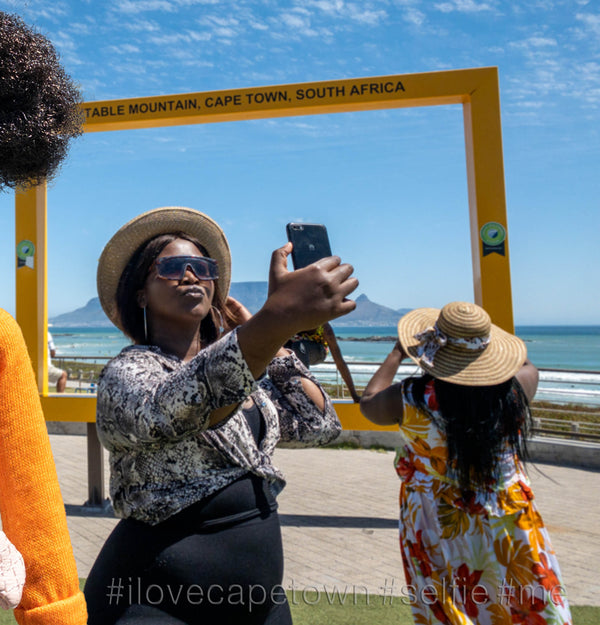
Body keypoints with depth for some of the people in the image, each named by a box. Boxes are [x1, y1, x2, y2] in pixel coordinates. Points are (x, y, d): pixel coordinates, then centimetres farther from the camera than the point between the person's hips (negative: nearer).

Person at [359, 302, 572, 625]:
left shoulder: (412, 398, -22)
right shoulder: (513, 388, -16)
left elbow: (368, 404, 0)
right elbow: (526, 366, 9)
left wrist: (397, 354, 8)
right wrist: (479, 339, 15)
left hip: (438, 525, -1)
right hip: (508, 522, 2)